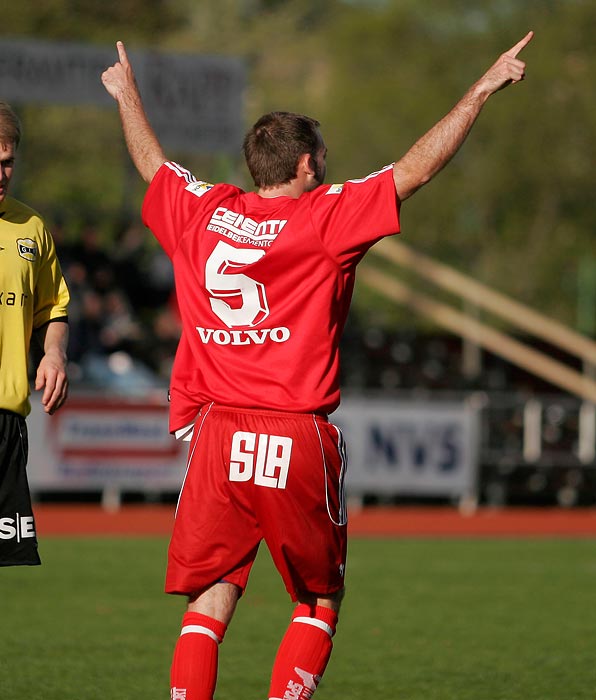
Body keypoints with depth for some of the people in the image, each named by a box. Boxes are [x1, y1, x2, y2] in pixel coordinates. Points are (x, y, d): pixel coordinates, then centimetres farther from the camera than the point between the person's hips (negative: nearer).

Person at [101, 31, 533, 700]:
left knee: (208, 605, 5)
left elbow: (151, 163, 27)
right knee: (319, 605, 10)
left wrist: (128, 96, 45)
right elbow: (418, 166, -4)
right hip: (299, 443, -4)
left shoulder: (204, 213, 7)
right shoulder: (326, 217, -5)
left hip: (218, 442, 4)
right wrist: (483, 88, 2)